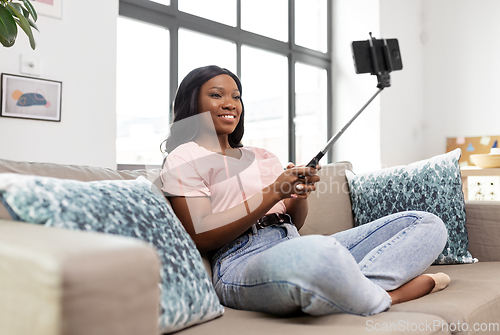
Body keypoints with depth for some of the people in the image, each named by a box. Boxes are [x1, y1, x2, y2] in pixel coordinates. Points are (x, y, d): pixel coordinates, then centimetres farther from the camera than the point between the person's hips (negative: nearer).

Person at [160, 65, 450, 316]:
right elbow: (202, 237, -7)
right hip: (244, 262, -7)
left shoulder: (263, 157, 27)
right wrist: (273, 193, -11)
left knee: (428, 224, 2)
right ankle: (385, 296, -12)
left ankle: (365, 288, -23)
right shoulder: (184, 158, 7)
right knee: (317, 252, -44)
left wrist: (301, 194, -1)